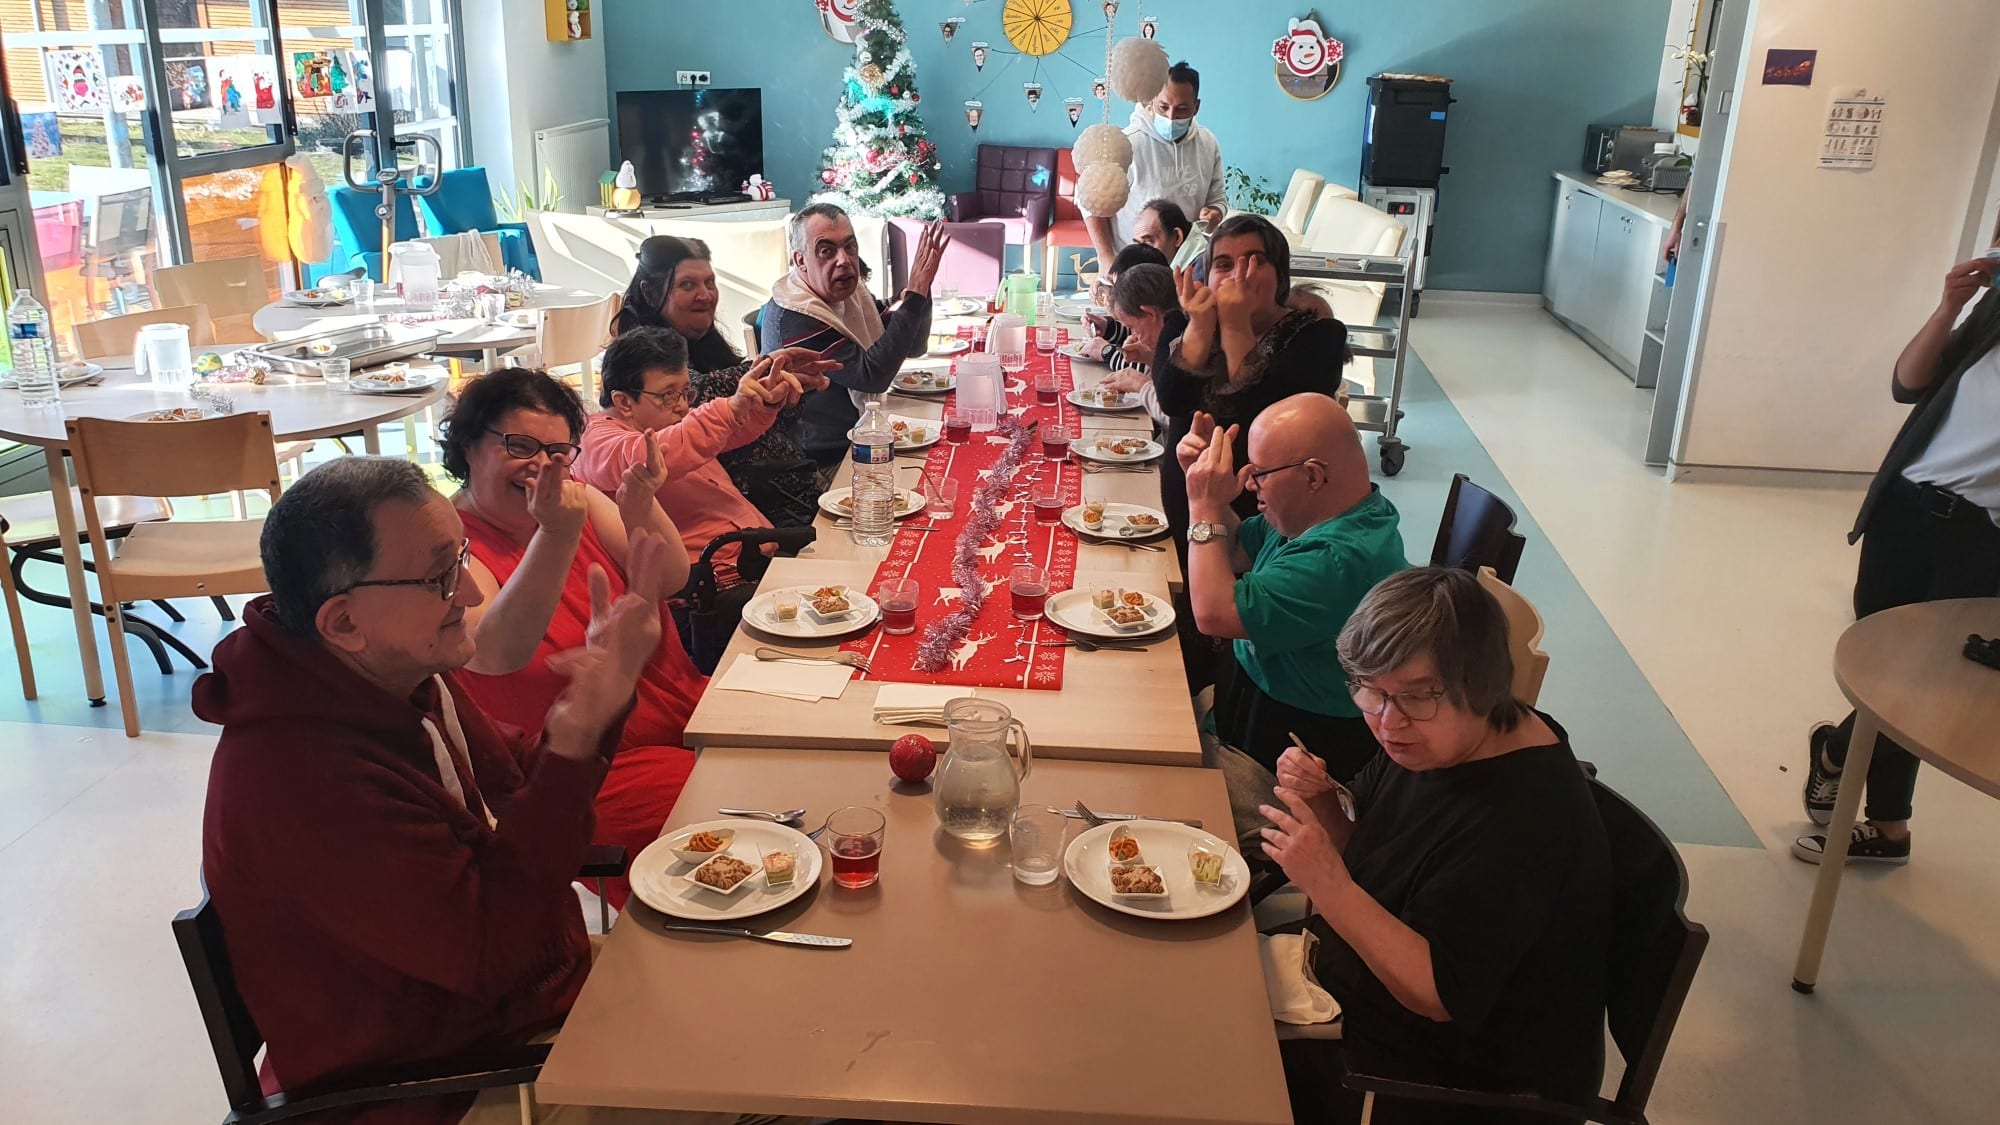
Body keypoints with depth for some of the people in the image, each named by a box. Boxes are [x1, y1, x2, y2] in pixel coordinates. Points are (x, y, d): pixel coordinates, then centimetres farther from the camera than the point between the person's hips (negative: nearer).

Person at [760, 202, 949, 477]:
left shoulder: (846, 289, 5)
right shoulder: (791, 318, -22)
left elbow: (914, 347, 6)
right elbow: (873, 376, -26)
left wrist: (921, 289, -12)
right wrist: (915, 296, -25)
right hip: (827, 463, -8)